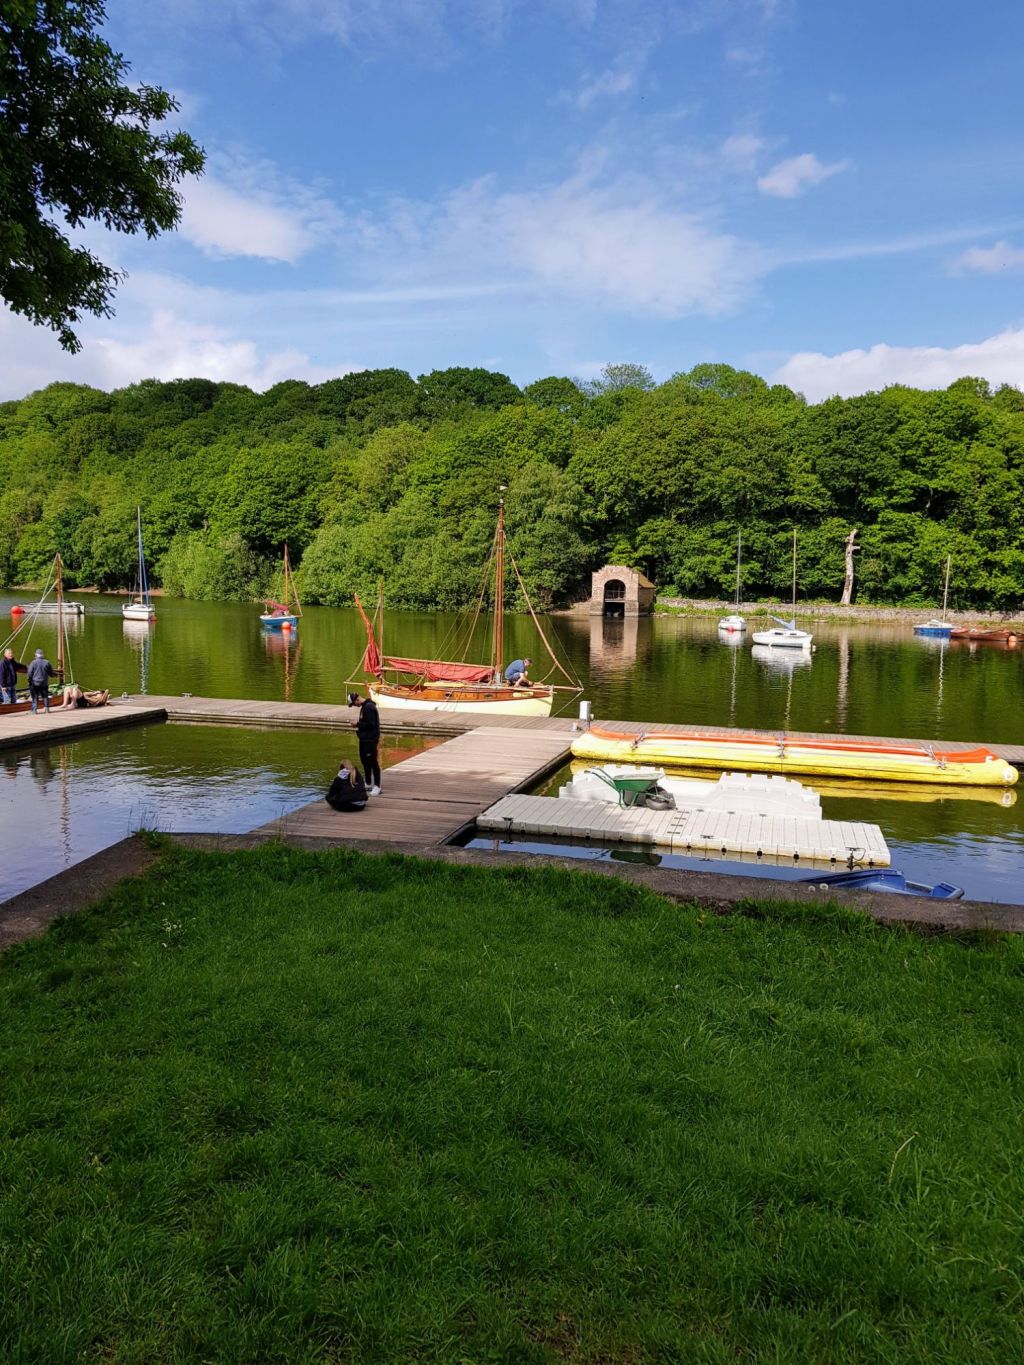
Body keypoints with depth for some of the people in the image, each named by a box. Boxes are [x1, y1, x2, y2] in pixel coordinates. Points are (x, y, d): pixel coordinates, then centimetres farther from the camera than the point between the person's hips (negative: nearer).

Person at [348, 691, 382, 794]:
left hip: (371, 739, -11)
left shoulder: (369, 707, -19)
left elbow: (370, 724, -23)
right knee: (364, 760, 18)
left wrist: (358, 724, -13)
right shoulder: (364, 706, 13)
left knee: (373, 762, -8)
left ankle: (377, 787, -6)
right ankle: (369, 784, 29)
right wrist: (358, 725, 5)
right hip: (364, 739, 11)